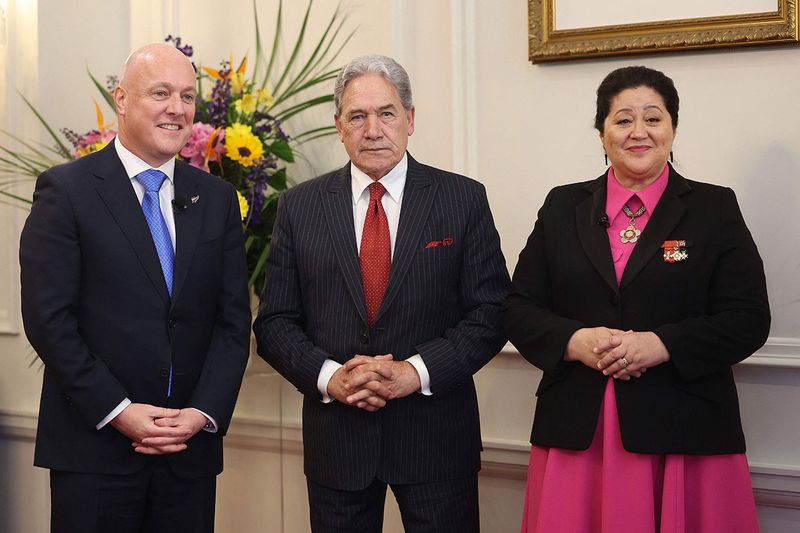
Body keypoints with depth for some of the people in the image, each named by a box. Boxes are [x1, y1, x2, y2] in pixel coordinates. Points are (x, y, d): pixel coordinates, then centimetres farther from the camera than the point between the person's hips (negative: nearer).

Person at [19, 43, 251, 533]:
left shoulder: (217, 199, 9)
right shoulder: (66, 190, -3)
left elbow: (234, 321, 6)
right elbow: (48, 318, -8)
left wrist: (204, 413, -6)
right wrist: (118, 411, -13)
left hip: (191, 446, 4)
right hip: (93, 446, -3)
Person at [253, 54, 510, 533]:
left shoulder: (464, 200, 0)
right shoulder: (299, 207, 4)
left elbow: (491, 313, -4)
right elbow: (275, 322, 3)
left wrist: (415, 372, -16)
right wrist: (330, 377, -13)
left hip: (436, 437, -1)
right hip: (336, 437, 1)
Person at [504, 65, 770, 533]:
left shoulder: (715, 208, 5)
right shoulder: (564, 206, 11)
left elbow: (748, 319, -3)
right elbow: (520, 309, 7)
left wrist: (660, 345, -16)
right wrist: (576, 342, -12)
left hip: (684, 435, -1)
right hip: (577, 432, 2)